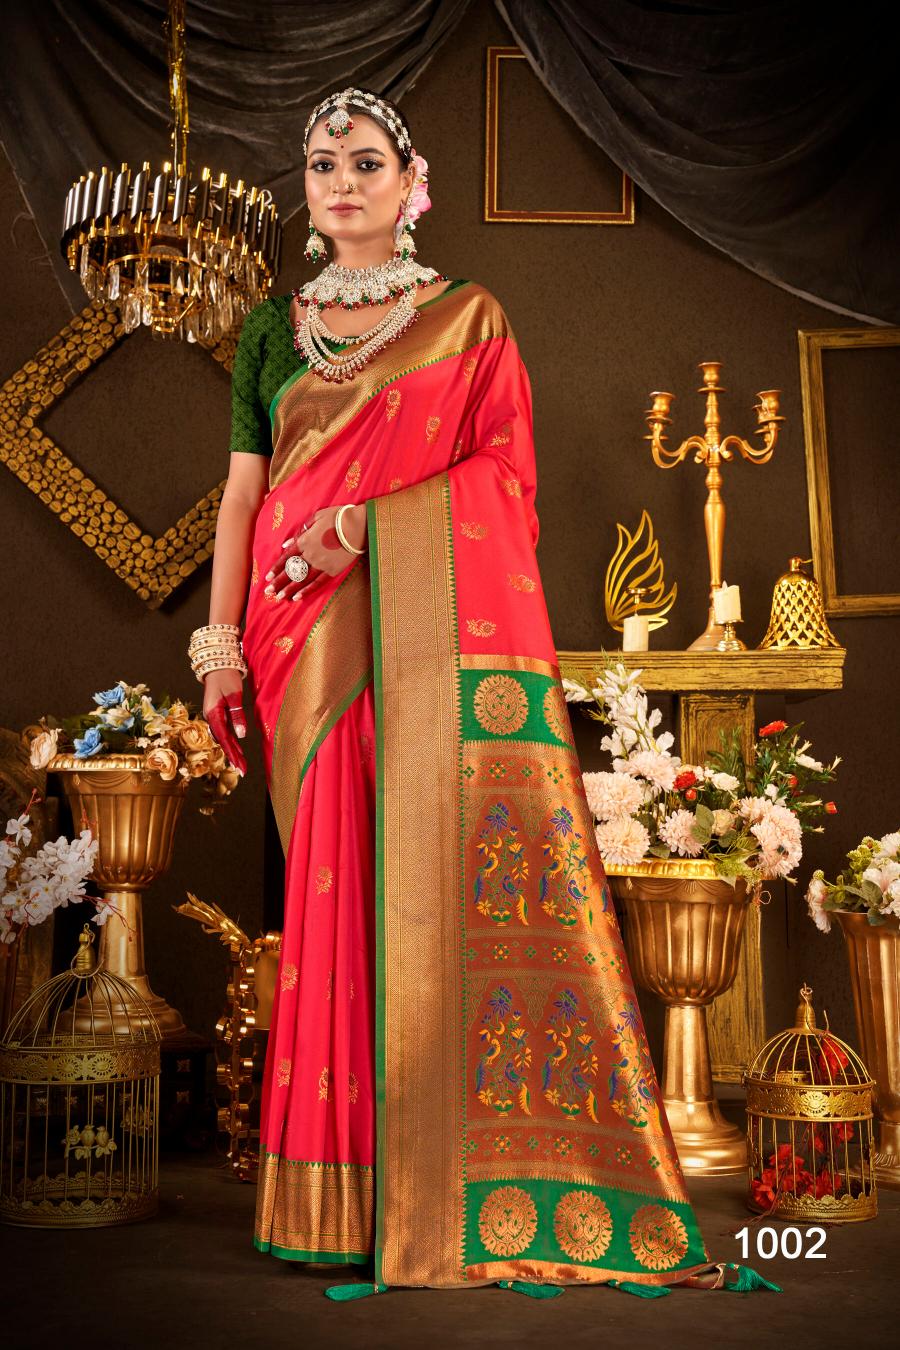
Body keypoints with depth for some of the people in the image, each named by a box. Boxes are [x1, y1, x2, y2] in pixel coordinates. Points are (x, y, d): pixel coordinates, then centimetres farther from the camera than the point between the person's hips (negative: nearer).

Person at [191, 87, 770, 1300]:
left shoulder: (470, 319, 11)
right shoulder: (273, 328, 18)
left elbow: (485, 469, 0)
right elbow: (245, 489, 13)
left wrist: (349, 520, -12)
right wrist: (221, 636, 4)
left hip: (442, 624, -2)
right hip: (314, 641, 3)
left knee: (476, 866, -12)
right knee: (339, 880, 0)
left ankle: (492, 1188, -5)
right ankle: (353, 1186, 7)